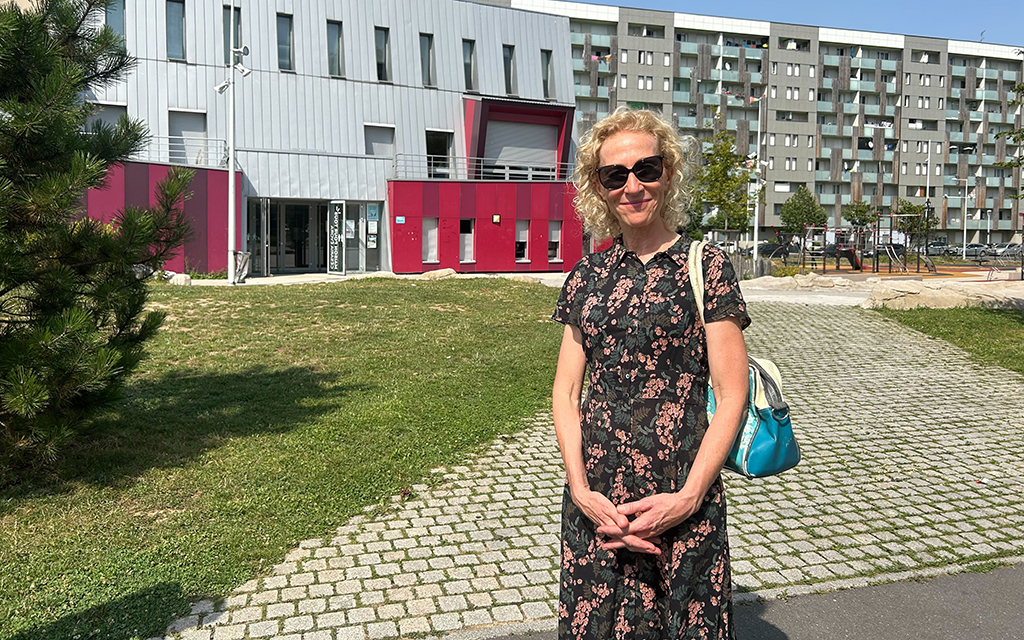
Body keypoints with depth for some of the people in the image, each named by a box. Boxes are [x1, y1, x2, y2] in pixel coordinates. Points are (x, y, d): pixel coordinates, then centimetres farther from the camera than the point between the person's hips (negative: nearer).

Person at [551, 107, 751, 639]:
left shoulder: (704, 266, -3)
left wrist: (688, 497, -13)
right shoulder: (588, 275, 7)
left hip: (681, 499, -3)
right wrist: (582, 491, -6)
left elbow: (731, 395, -5)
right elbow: (565, 391, 6)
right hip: (594, 498, 3)